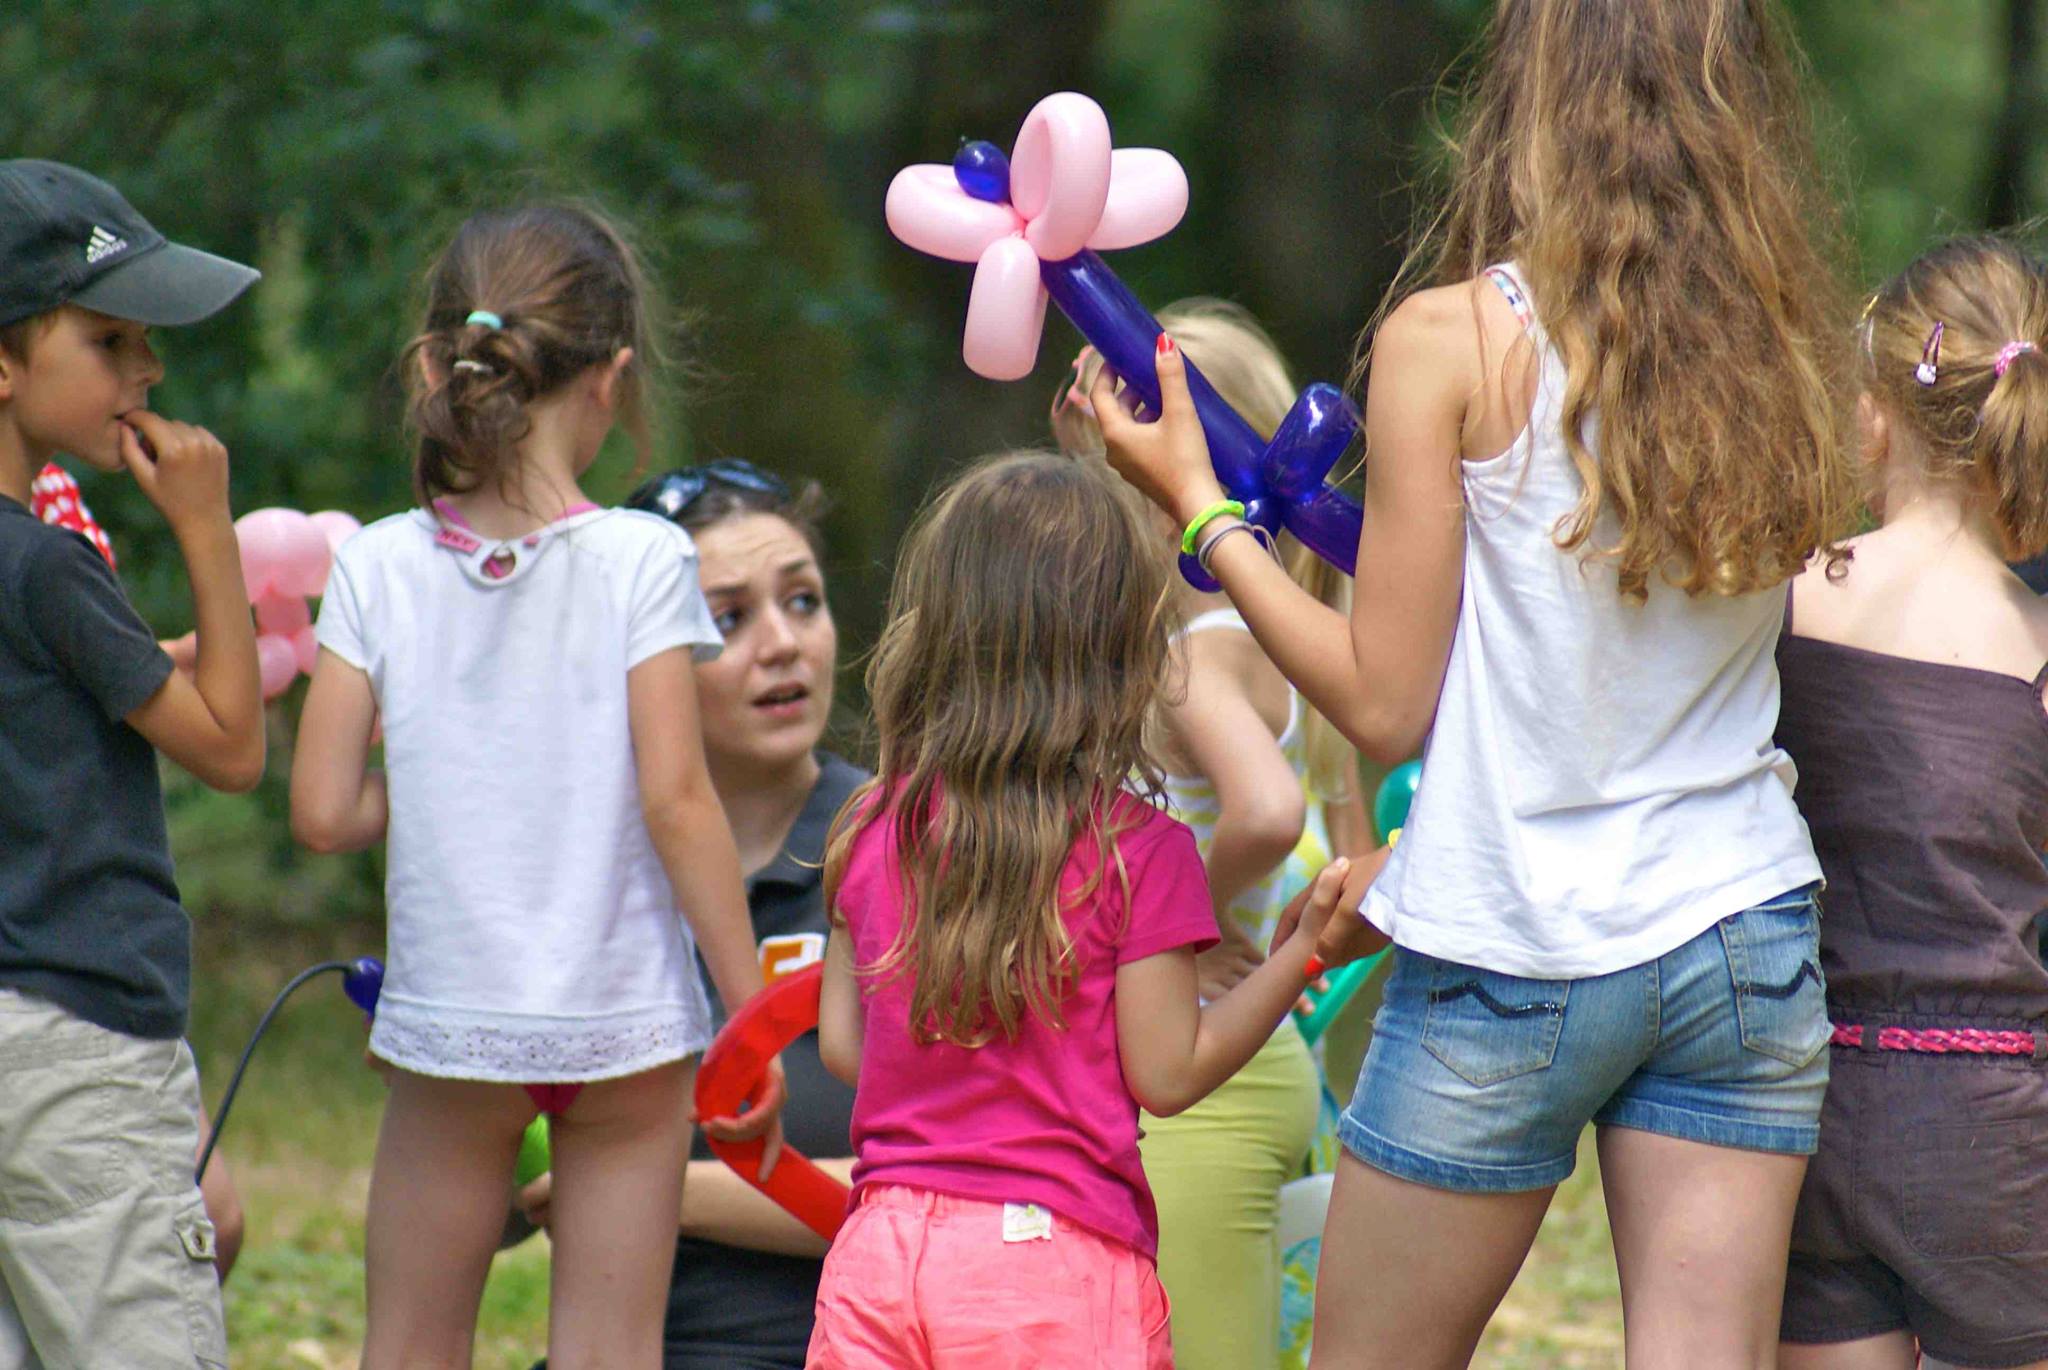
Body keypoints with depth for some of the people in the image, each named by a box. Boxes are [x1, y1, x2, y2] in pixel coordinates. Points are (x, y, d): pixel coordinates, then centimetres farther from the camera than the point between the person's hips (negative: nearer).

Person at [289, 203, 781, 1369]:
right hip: (628, 1013, -1)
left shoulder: (378, 568, -4)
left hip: (451, 1012, 1)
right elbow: (675, 801, -12)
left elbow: (323, 812, -6)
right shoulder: (641, 559, -10)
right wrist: (753, 1011, -6)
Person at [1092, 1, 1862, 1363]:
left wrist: (1197, 506, 5)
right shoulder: (1781, 350, 4)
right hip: (1750, 935, 4)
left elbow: (1384, 704, -6)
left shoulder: (1451, 343, -8)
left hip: (1512, 956, -4)